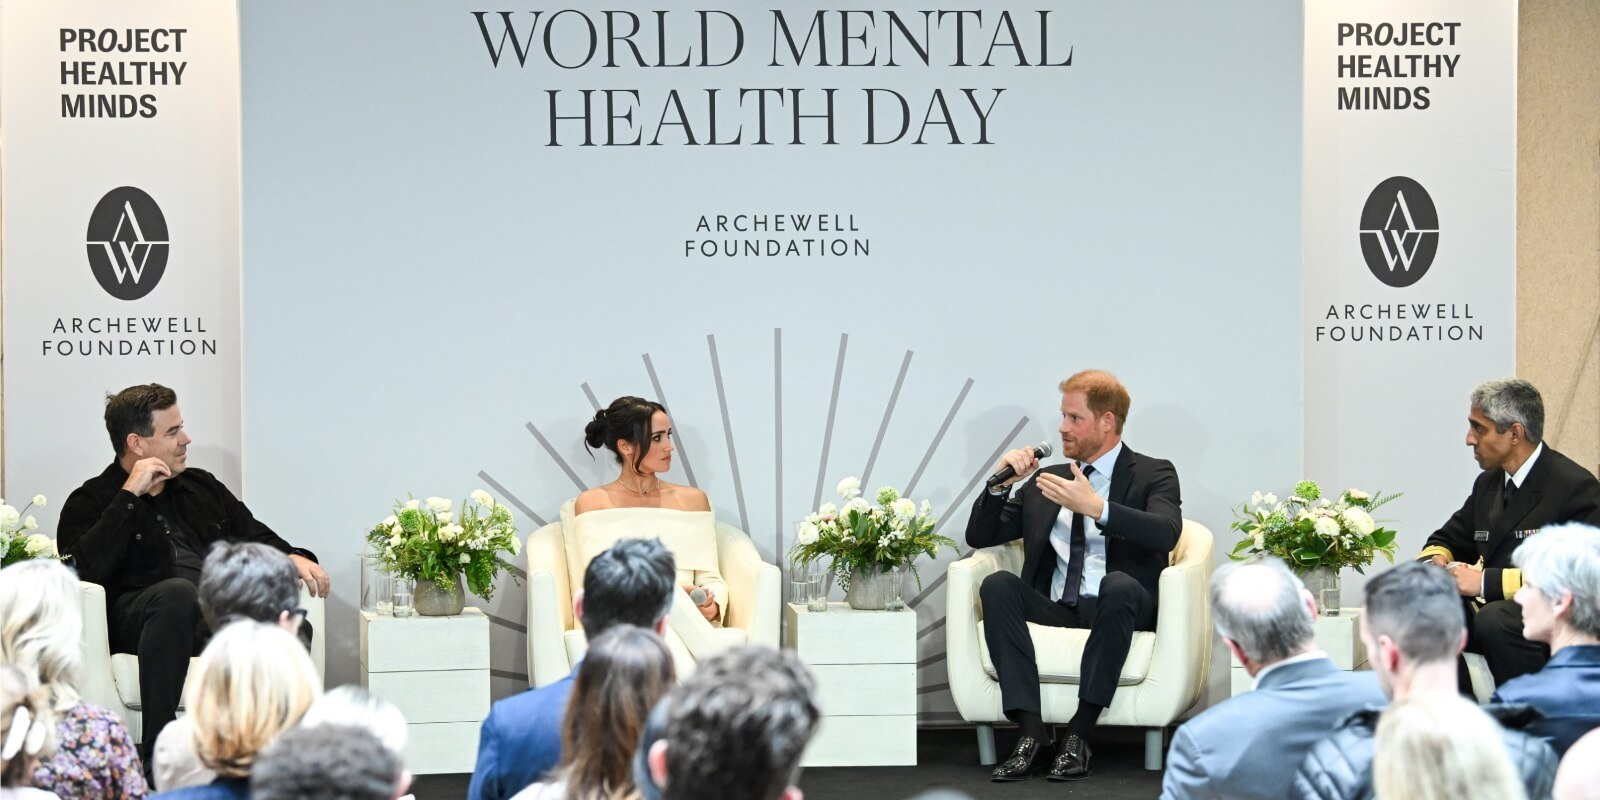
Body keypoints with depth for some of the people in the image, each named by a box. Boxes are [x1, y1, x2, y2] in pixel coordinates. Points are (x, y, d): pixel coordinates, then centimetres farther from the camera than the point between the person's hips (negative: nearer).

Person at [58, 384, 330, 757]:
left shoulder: (201, 485, 26)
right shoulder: (90, 503, 9)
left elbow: (256, 537, 30)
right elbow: (84, 569, -10)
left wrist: (292, 557, 7)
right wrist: (130, 495, -8)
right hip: (135, 617, -4)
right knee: (177, 592, -40)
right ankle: (156, 750, -38)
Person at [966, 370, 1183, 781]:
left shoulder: (1153, 475, 7)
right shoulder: (1045, 481, 20)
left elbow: (1166, 532, -15)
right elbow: (979, 536, 19)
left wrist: (1096, 507, -28)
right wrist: (1001, 484, 1)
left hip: (1116, 608, -4)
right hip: (1052, 609, 4)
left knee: (1119, 584, -37)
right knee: (997, 584, -25)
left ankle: (1079, 733, -32)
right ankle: (1031, 731, -32)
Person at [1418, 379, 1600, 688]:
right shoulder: (1488, 484, 15)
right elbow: (1447, 540, 25)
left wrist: (1486, 581, -22)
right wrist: (1435, 561, -2)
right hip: (1488, 608, 7)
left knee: (1494, 620, -36)